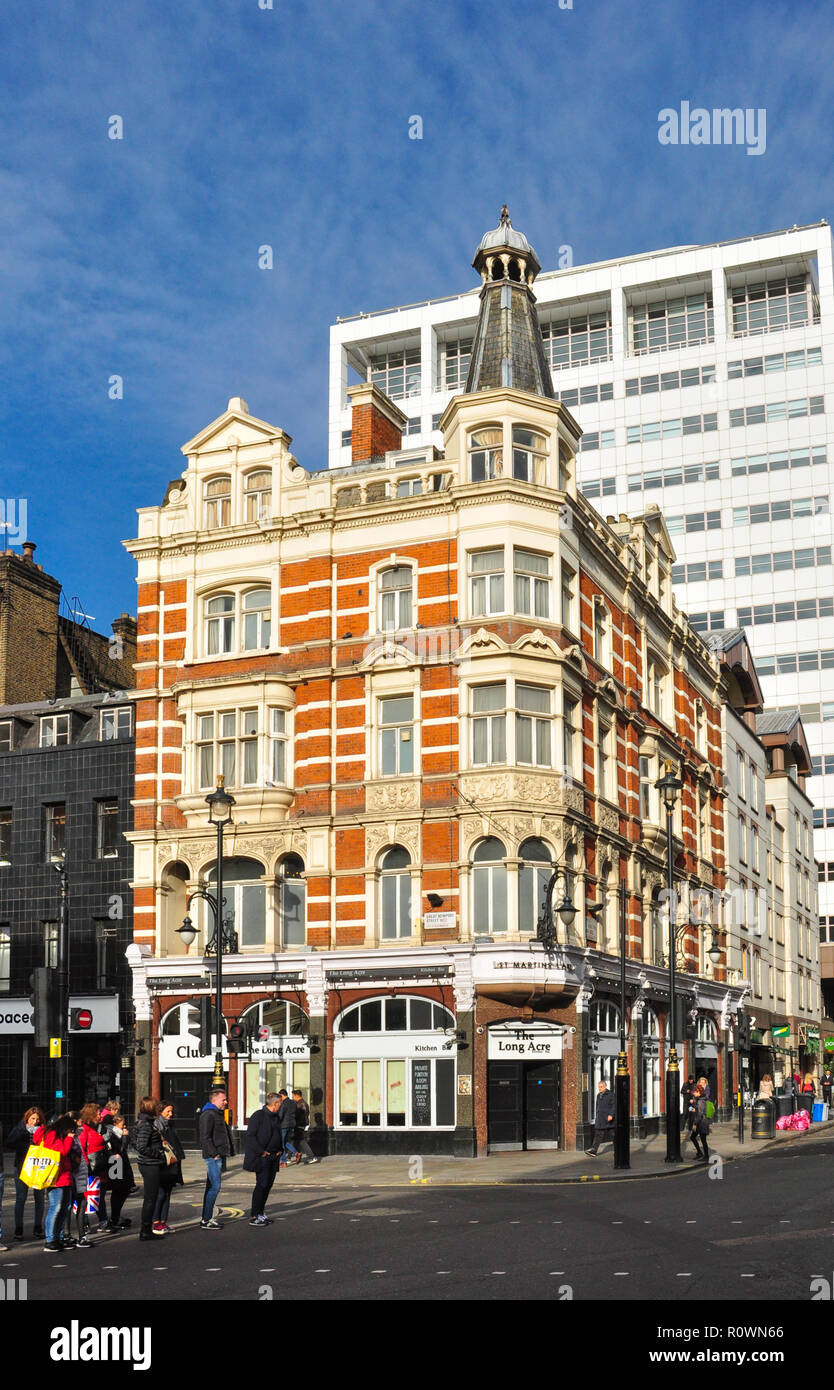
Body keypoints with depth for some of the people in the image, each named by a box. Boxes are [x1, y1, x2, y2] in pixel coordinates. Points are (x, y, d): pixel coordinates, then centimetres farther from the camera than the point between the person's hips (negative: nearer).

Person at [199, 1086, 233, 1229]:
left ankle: (206, 1218, 18)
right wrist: (214, 1153, -20)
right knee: (215, 1186, -11)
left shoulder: (218, 1114, 21)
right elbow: (205, 1137, -19)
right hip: (213, 1157, -10)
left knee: (211, 1187, 13)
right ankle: (206, 1220, -8)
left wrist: (228, 1151, 19)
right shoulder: (208, 1114, -12)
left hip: (219, 1156, 10)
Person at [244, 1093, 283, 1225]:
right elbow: (250, 1136, -14)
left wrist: (279, 1150, 10)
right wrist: (261, 1152, -17)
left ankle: (260, 1213, 19)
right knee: (262, 1184, -10)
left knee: (268, 1184, 9)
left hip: (273, 1157, 8)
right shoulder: (258, 1116, -10)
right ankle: (254, 1217, -5)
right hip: (261, 1158, -8)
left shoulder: (276, 1118, 15)